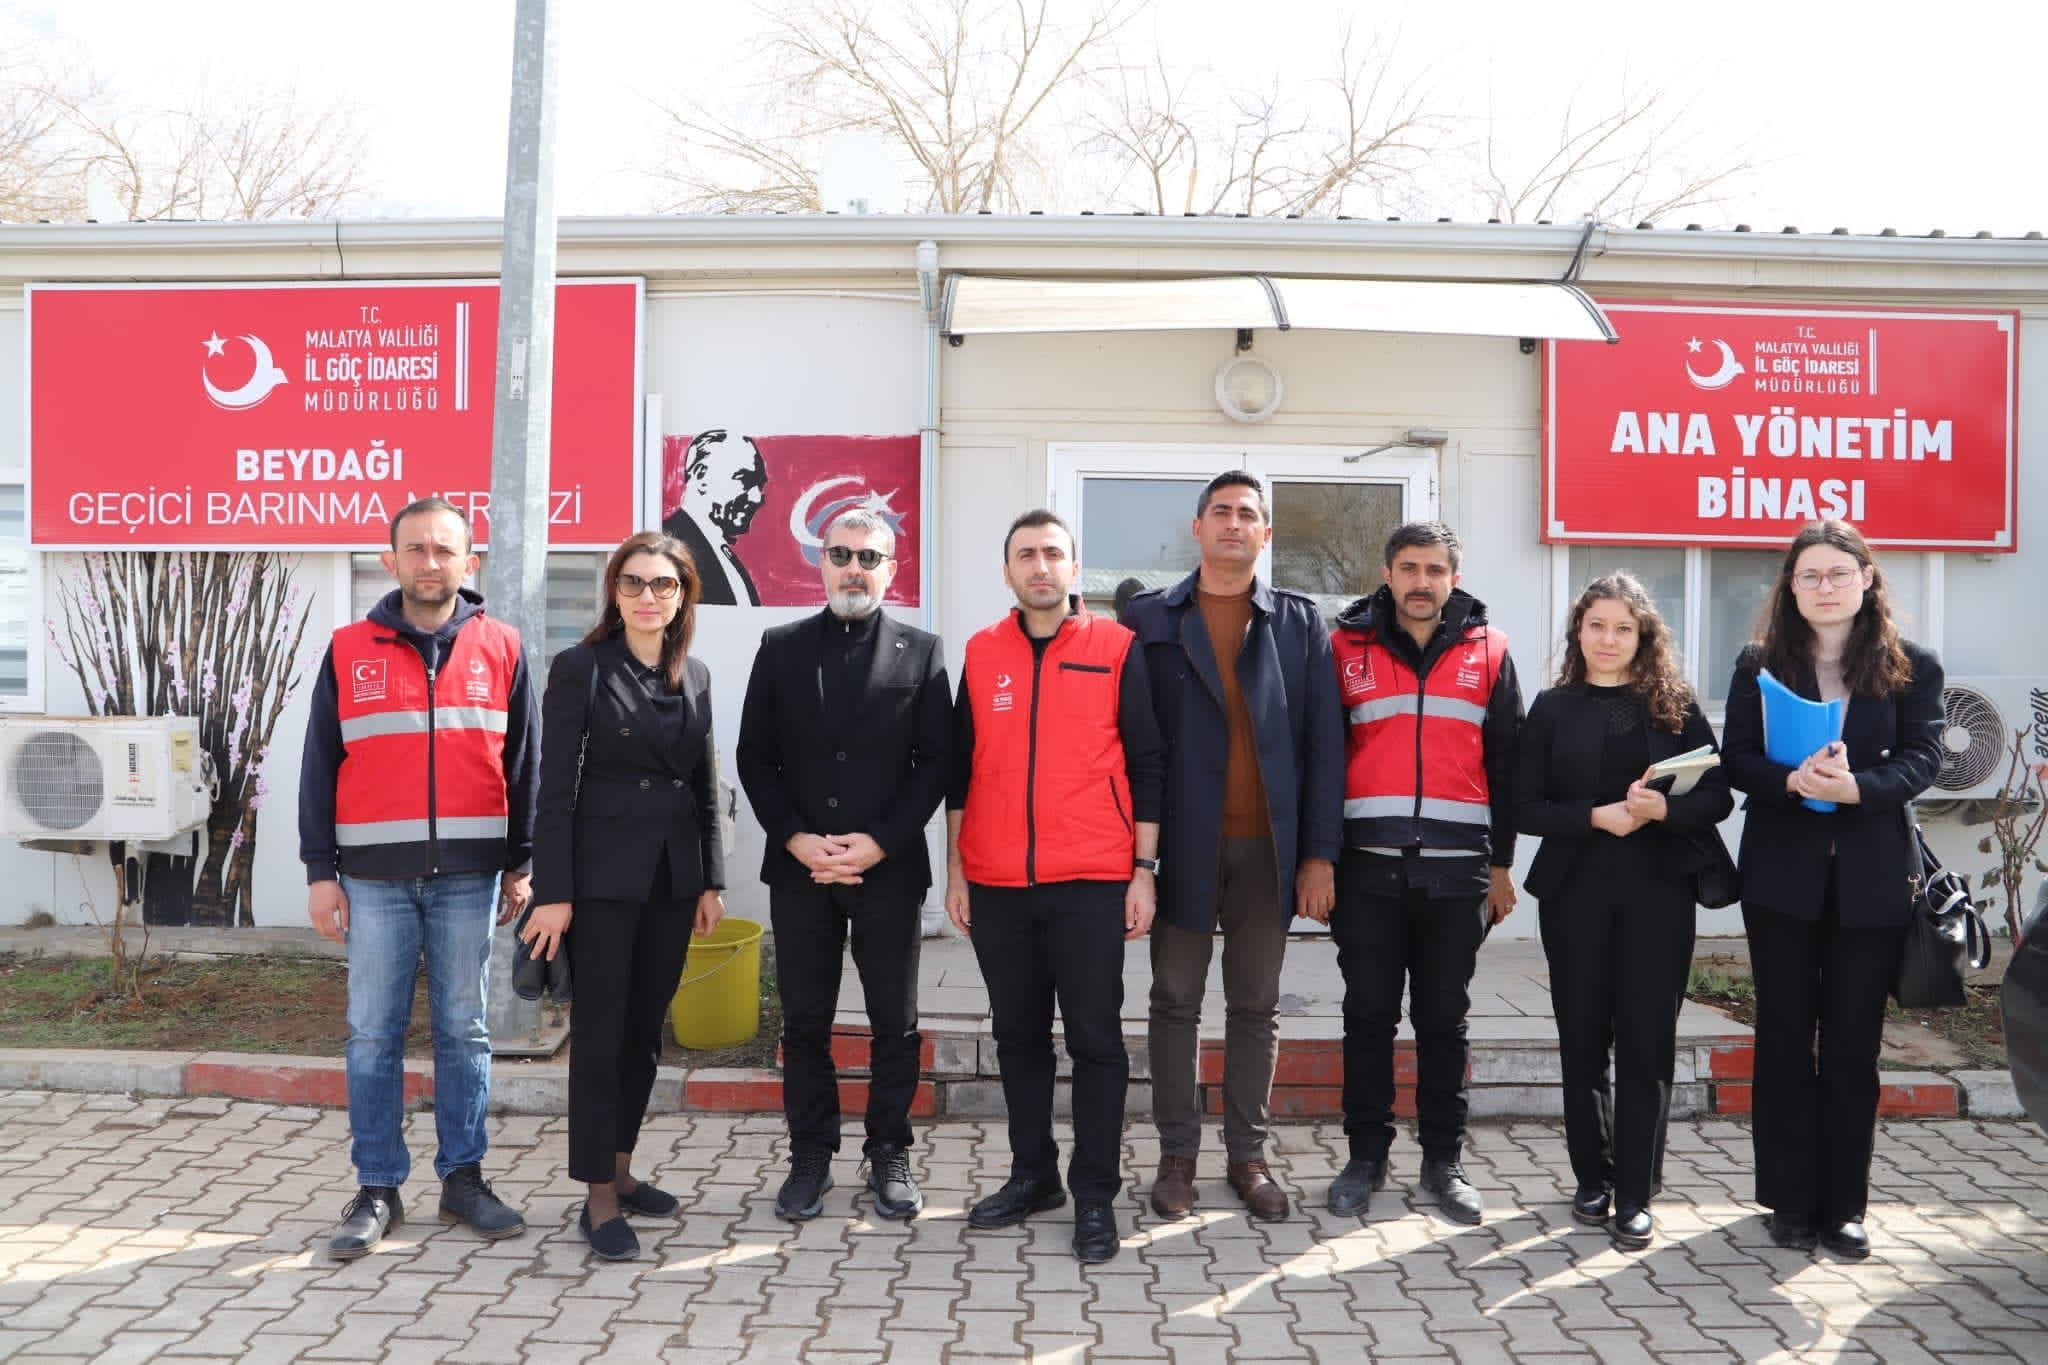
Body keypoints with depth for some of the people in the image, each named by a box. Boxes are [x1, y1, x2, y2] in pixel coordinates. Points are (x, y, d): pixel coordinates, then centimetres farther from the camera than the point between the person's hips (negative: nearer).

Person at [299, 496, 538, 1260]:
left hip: (468, 874, 0)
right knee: (373, 1037, 4)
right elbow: (319, 767, 5)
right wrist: (320, 871, 0)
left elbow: (523, 764, 8)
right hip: (375, 875, 0)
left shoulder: (500, 649, 5)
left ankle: (463, 1178, 19)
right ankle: (377, 1191, 15)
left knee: (464, 1032, 8)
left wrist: (522, 863, 6)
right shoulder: (350, 651, 4)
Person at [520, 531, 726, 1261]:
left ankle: (620, 1170, 28)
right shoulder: (580, 668, -5)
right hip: (604, 876, -5)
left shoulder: (695, 675, 10)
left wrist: (710, 880, 9)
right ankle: (599, 1199, 10)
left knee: (645, 1031, 13)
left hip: (673, 875, 5)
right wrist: (552, 891, -13)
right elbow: (556, 787, -9)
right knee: (600, 1034, 1)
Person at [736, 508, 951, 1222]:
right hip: (799, 867, 1)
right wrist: (795, 838, -8)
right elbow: (754, 756, 5)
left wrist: (879, 842, -12)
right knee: (805, 1021, 9)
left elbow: (936, 761, -2)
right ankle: (810, 1156, 22)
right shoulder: (781, 648, 7)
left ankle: (889, 1155, 22)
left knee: (895, 1022, 7)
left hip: (890, 867, -1)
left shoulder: (921, 652, 2)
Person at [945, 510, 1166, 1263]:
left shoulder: (1117, 648, 1)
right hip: (998, 885, 3)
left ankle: (1094, 1194, 12)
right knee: (1017, 1034, 13)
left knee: (1094, 1037, 2)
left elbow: (1146, 764, 0)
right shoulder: (981, 654, 8)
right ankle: (1031, 1174, 27)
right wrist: (955, 870, 8)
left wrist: (1144, 870, -4)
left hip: (1091, 882, -3)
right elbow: (960, 768, 11)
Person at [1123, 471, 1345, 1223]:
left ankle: (1247, 1154, 22)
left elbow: (1323, 742, 3)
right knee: (1175, 1002, 8)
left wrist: (1319, 852, -3)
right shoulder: (1149, 619, 4)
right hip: (1182, 843, -1)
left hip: (1267, 846, 1)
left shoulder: (1301, 623, 6)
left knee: (1255, 1008, 10)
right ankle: (1177, 1154, 19)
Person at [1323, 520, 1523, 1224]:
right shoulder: (1346, 647, 4)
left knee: (1443, 1019, 9)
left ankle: (1443, 1160, 20)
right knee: (1368, 1016, 6)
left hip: (1457, 869, 1)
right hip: (1368, 867, -1)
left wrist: (1501, 863, 7)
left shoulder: (1487, 651, 8)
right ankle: (1366, 1154, 18)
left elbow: (1505, 763, 9)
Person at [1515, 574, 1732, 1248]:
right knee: (1583, 1036, 7)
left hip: (1658, 893, -1)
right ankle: (1592, 1176, 21)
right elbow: (1527, 808, 0)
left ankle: (1635, 1193, 7)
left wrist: (1665, 809, -19)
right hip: (1575, 892, 1)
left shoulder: (1675, 705, 5)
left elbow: (1718, 797, 1)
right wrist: (1596, 817, -15)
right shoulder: (1552, 708, 6)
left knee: (1647, 1040, 0)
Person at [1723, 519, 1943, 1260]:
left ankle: (1843, 1205, 17)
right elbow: (1737, 758, -3)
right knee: (1785, 1038, 6)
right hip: (1781, 874, 0)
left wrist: (1855, 787, -26)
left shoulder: (1912, 666, 2)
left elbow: (1922, 758, -7)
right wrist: (1793, 781, -24)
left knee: (1853, 1044, 6)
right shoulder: (1760, 663, 4)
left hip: (1870, 879, 0)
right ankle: (1790, 1200, 16)